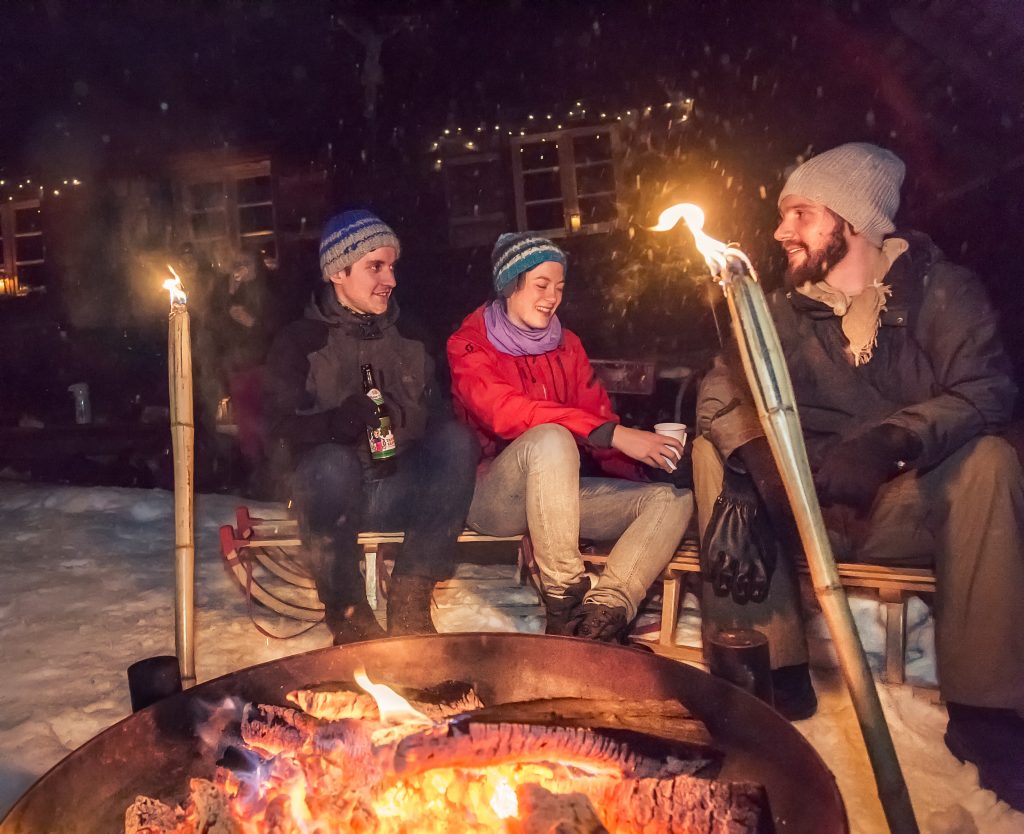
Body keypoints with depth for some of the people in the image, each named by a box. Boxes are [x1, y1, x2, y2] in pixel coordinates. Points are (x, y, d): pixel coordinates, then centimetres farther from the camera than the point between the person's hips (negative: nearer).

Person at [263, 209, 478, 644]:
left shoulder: (407, 336, 17)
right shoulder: (300, 340, 3)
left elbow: (437, 415, 12)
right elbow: (282, 426, -10)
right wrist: (339, 421, -29)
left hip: (401, 492, 3)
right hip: (335, 493, -3)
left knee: (458, 440, -24)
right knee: (330, 463, -37)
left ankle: (410, 599, -22)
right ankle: (346, 609, -17)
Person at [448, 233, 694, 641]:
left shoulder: (566, 345, 15)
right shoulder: (470, 345, -2)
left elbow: (598, 413, 7)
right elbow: (505, 413, -21)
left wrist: (641, 475, -12)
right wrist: (611, 434, -30)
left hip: (558, 494, 6)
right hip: (491, 497, -6)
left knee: (675, 499, -13)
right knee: (551, 439, -36)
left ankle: (602, 613, -32)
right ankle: (564, 600, -27)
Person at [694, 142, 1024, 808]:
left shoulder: (941, 290, -3)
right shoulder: (784, 310, 6)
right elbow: (722, 389, -10)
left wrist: (891, 441, -39)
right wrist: (752, 459, -33)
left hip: (913, 504, -2)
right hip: (811, 506, 3)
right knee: (714, 450, -18)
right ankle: (771, 670, -22)